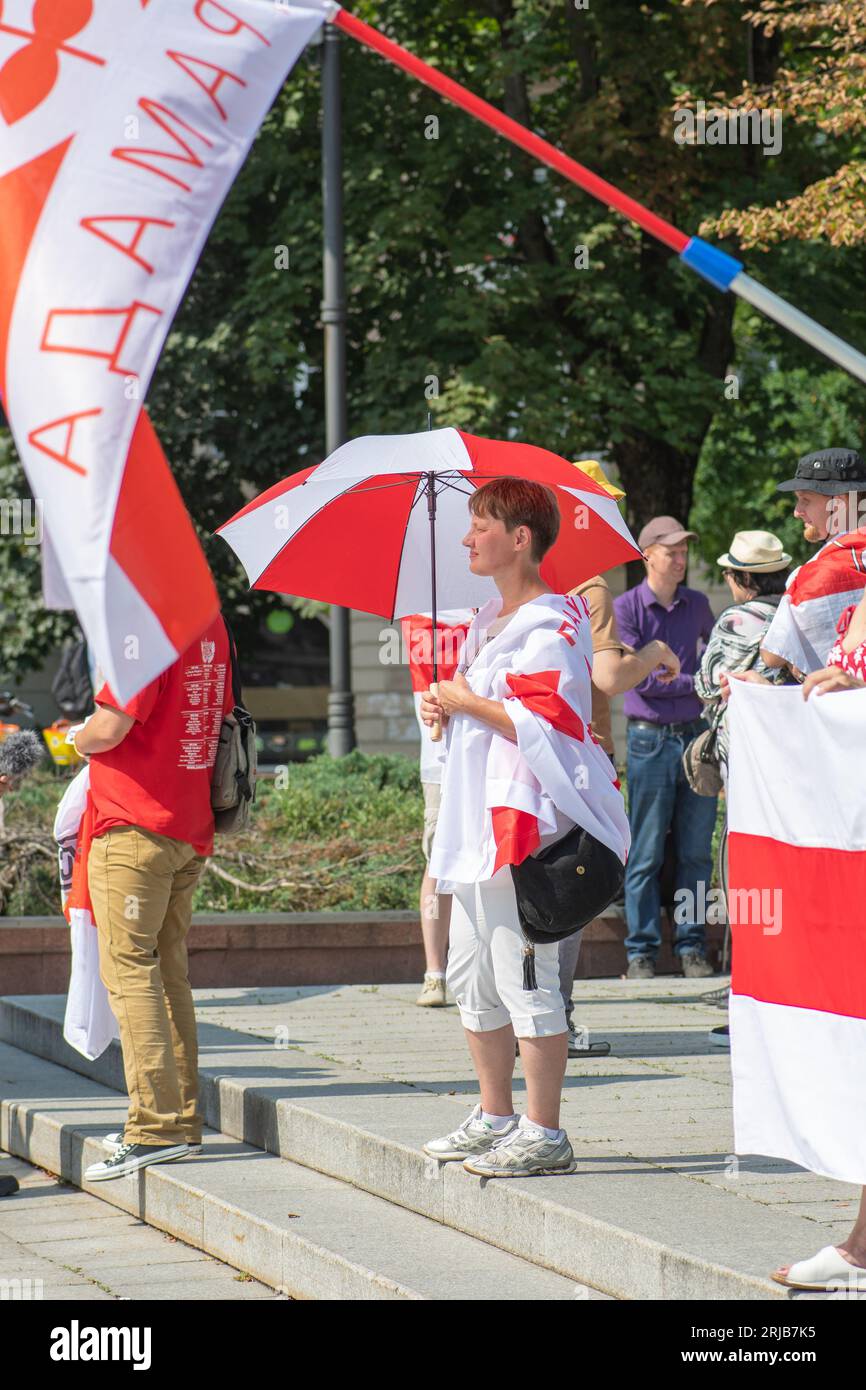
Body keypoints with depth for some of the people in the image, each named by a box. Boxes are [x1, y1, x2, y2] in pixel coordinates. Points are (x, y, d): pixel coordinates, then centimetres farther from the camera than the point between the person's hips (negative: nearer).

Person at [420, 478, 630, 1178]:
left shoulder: (549, 625, -13)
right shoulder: (490, 622, 18)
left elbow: (546, 723, -24)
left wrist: (467, 701, -14)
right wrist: (446, 706, 10)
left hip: (524, 818, -11)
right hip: (477, 820, 11)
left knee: (525, 977, -8)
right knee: (471, 976, 16)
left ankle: (544, 1135, -4)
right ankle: (496, 1117, 26)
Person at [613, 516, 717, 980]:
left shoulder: (698, 605, 12)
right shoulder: (625, 608, -2)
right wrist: (697, 682, -11)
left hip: (695, 736, 4)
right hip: (650, 739, -4)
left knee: (695, 851, 4)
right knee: (646, 853, -1)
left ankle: (692, 947, 10)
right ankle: (642, 951, 4)